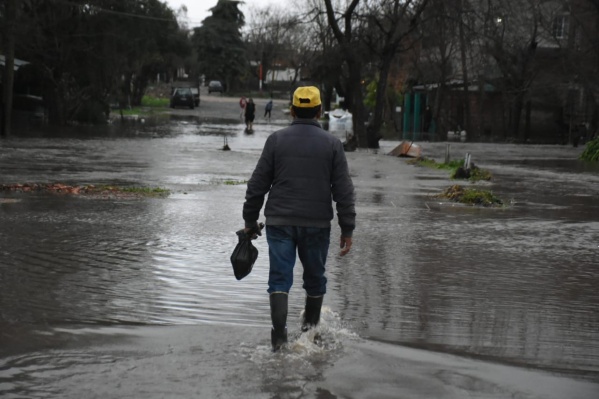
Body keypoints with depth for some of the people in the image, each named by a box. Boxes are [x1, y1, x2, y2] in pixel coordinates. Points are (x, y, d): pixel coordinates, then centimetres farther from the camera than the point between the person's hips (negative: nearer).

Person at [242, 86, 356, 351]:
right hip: (317, 224, 0)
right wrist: (347, 230, 2)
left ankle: (279, 333, -14)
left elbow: (257, 185, 1)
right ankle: (311, 328, 28)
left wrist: (250, 221, 10)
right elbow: (344, 191, -2)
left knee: (280, 278, 0)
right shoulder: (332, 144, -1)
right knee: (314, 277, 16)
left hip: (280, 222, 0)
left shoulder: (276, 140, 0)